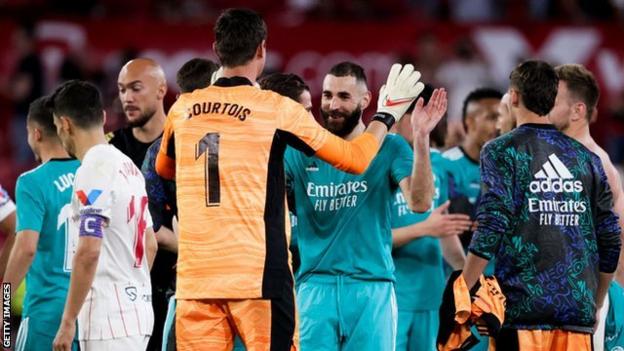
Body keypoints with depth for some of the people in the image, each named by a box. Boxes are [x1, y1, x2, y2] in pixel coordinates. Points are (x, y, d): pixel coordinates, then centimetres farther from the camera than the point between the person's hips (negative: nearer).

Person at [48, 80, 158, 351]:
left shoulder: (92, 171, -13)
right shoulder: (129, 167, 15)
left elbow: (88, 252, -20)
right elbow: (150, 245, 21)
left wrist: (67, 322, -17)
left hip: (109, 317, -9)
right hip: (138, 306, 9)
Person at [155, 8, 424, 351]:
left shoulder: (183, 108, 8)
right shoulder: (276, 108, -3)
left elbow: (163, 169, 29)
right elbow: (356, 159, 5)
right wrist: (385, 115, 22)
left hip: (195, 276, 3)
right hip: (259, 276, -3)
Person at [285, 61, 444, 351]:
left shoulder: (389, 148, 3)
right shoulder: (300, 151, 8)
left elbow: (419, 203, -11)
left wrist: (420, 138, -24)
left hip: (372, 286, -1)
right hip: (315, 285, 1)